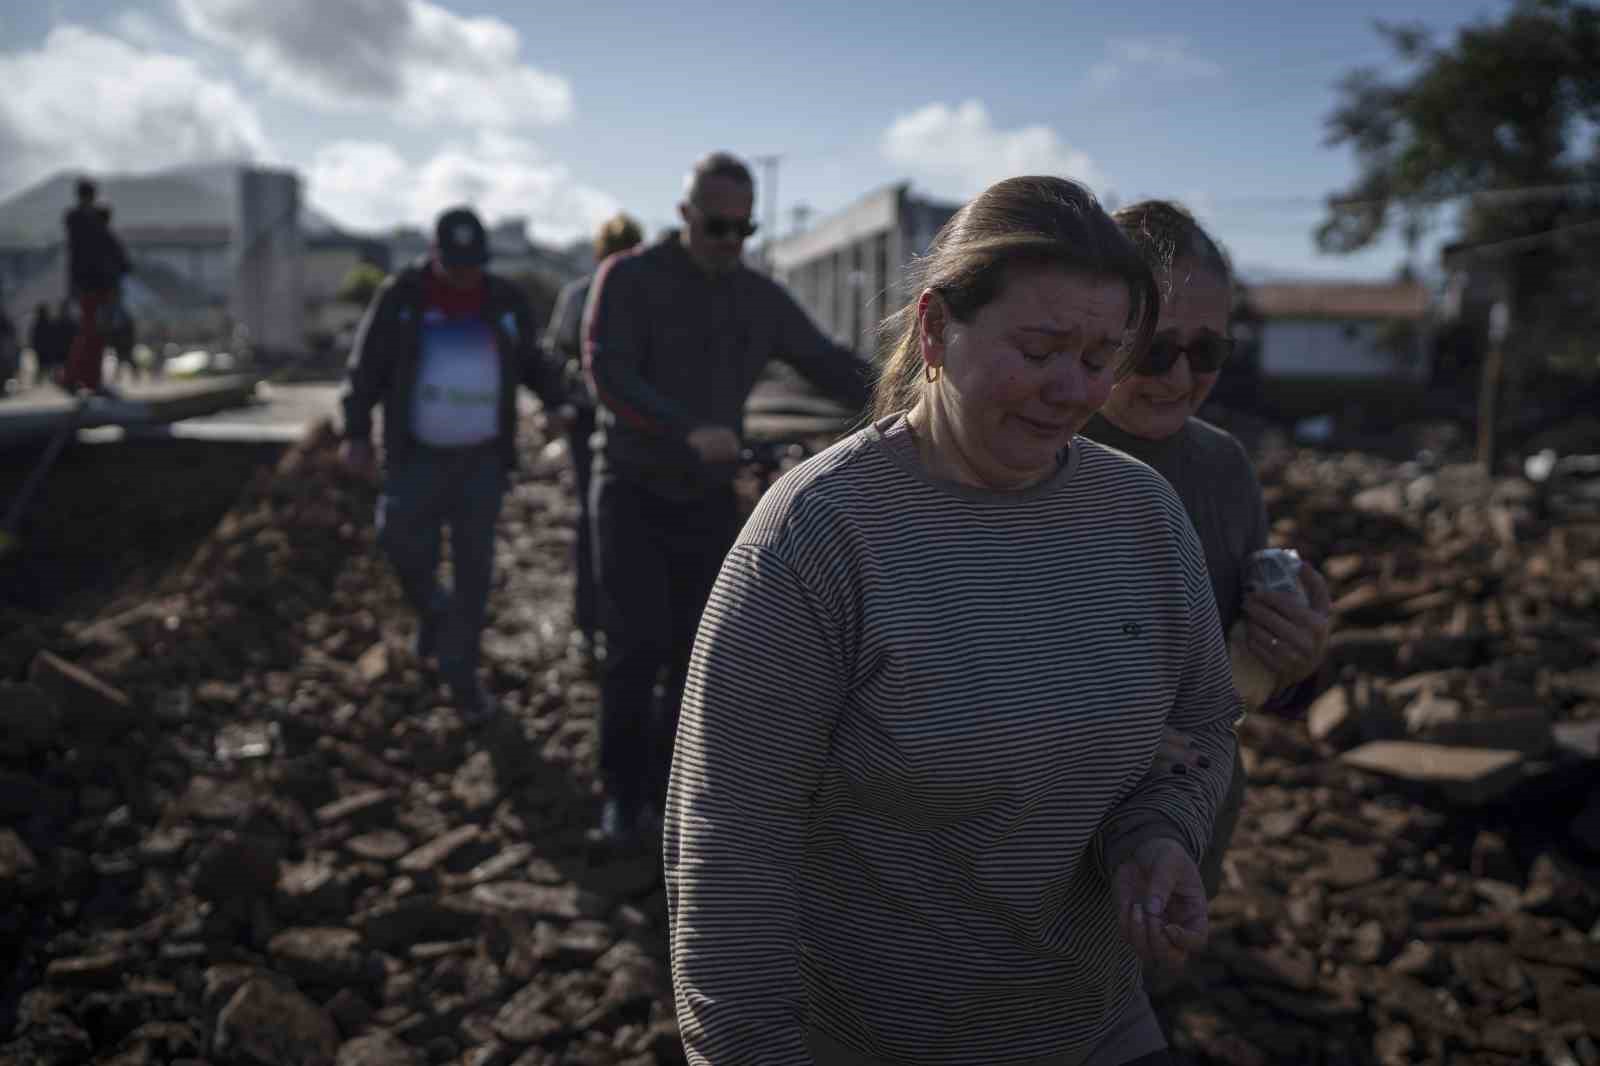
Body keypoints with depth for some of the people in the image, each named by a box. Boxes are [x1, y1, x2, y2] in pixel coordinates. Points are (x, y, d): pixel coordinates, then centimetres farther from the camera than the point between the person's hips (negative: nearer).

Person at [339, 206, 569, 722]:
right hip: (418, 454, -1)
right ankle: (432, 610, 26)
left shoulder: (506, 301, 2)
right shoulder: (401, 297, -3)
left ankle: (460, 672, 13)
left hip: (483, 456, 1)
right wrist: (356, 433, -7)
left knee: (474, 564, 1)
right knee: (406, 546, -8)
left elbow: (531, 366, 13)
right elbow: (366, 368, -1)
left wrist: (562, 403, -3)